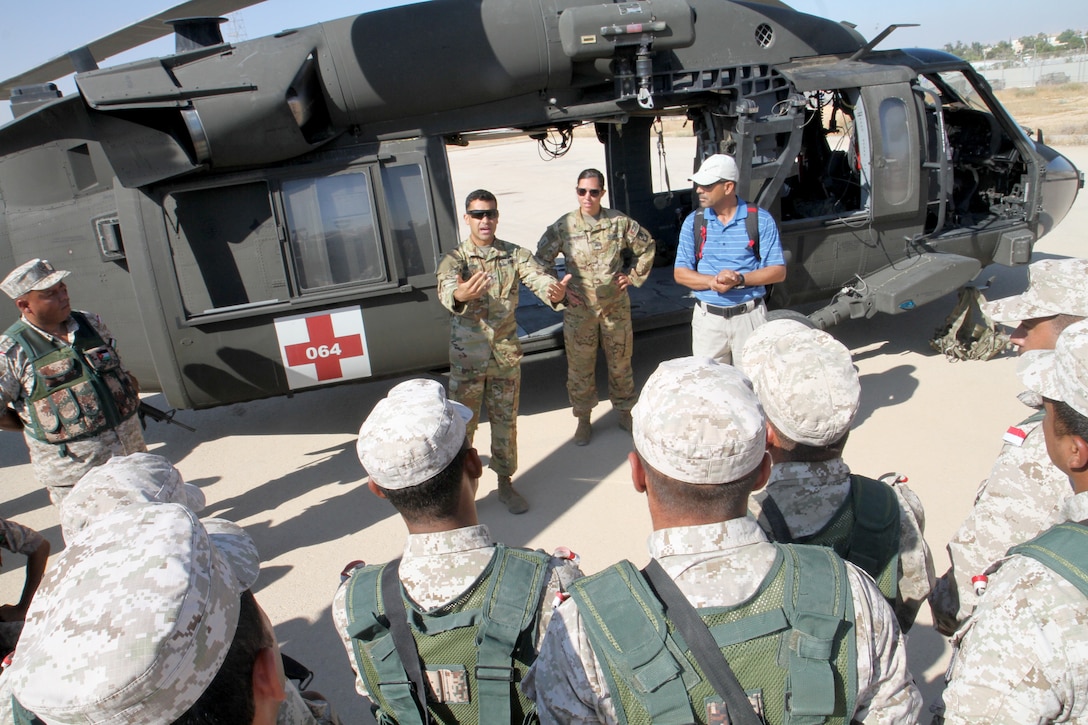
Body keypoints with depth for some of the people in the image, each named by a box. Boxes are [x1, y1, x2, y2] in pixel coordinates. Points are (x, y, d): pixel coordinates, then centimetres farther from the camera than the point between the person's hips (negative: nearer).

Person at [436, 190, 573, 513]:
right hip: (467, 356, -2)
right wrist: (459, 295, -53)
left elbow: (538, 277, -18)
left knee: (506, 423, 14)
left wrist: (556, 293, -42)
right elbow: (445, 287, -28)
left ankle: (505, 484, 30)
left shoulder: (515, 254, -1)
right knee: (462, 425, 6)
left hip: (506, 354, 2)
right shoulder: (454, 258, -7)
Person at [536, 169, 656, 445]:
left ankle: (624, 411, 33)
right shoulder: (563, 226, -7)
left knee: (621, 361, 13)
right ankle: (583, 419, 25)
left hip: (616, 306, 1)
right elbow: (541, 259, 3)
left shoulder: (619, 221, -4)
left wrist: (634, 276, 4)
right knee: (580, 365, 8)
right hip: (579, 308, -1)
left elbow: (647, 247, 10)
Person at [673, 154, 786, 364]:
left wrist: (740, 279, -19)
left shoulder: (760, 220, -2)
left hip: (750, 316, -1)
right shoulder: (693, 222, 3)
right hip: (707, 318, 2)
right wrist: (712, 281, -18)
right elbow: (680, 273, 1)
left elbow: (778, 271, -4)